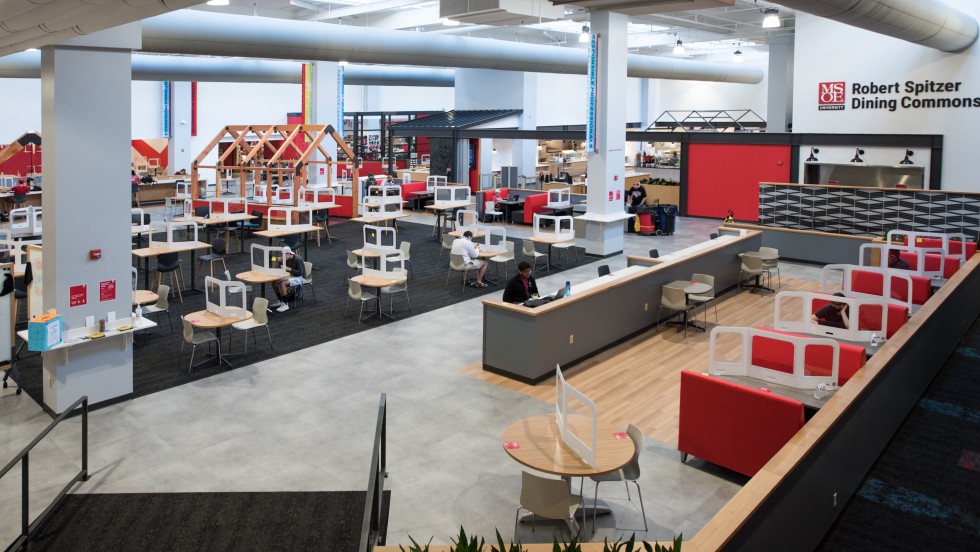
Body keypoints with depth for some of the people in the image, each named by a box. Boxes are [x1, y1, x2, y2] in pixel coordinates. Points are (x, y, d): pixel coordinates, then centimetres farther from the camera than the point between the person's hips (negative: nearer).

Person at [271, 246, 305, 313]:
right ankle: (280, 302, 10)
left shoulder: (298, 259, -22)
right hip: (290, 276, 9)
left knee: (282, 284, -30)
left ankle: (285, 305, -21)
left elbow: (300, 273, -24)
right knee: (274, 282, -3)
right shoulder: (286, 259, 1)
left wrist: (289, 269, -28)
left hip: (299, 278, -8)